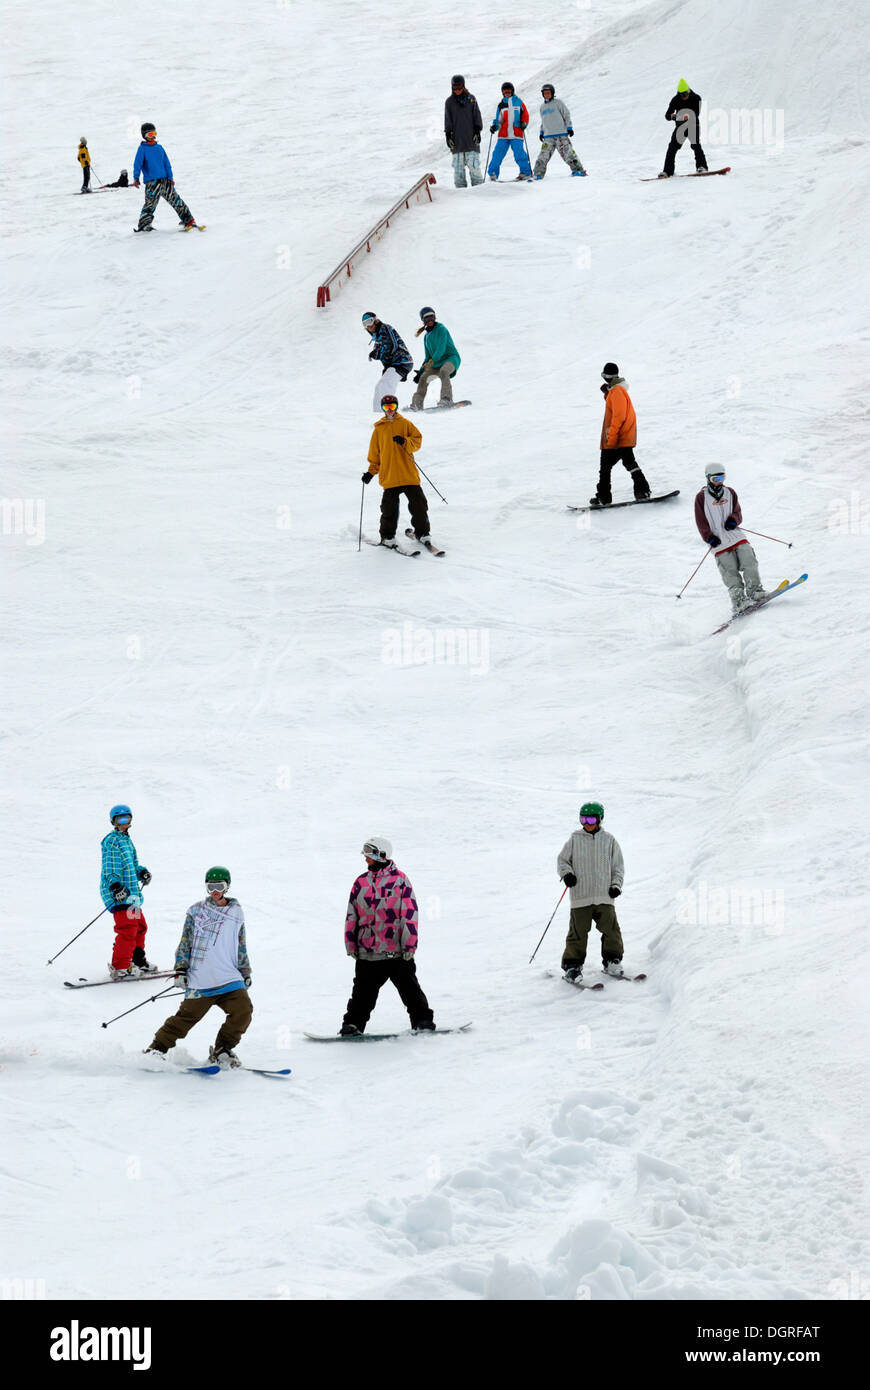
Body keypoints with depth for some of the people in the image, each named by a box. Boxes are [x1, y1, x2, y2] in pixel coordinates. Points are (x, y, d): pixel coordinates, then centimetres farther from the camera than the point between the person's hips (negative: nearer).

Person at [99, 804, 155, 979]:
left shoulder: (126, 840, 21)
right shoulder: (112, 841, -9)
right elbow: (109, 868, -16)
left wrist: (141, 872, 11)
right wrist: (115, 886, -28)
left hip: (130, 892, 10)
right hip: (119, 893, -10)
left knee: (140, 926, 20)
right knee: (127, 929, -16)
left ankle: (137, 960, 33)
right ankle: (120, 968, -15)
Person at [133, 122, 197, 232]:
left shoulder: (159, 148, 15)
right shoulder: (142, 149, 1)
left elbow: (166, 163, 14)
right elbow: (137, 163, -9)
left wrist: (170, 177, 4)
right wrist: (136, 178, -22)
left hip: (165, 181, 5)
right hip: (151, 182, -5)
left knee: (175, 200, 8)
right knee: (150, 203, -15)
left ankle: (188, 220, 14)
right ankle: (143, 225, -10)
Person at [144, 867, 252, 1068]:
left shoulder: (236, 913, 14)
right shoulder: (196, 911, 5)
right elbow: (185, 943, 5)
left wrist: (246, 974, 20)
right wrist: (180, 970, -2)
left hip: (229, 979, 3)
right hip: (199, 981, -3)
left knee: (243, 1011, -14)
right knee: (187, 1016, -6)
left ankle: (221, 1051, 4)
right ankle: (157, 1048, 12)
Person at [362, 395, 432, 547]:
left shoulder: (405, 424, 10)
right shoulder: (379, 429, 13)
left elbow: (417, 440, 3)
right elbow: (375, 454, 17)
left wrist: (405, 442, -16)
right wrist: (371, 472, 9)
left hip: (409, 474, 0)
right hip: (389, 476, 0)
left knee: (418, 503, -1)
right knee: (390, 507, -6)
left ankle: (422, 532, 13)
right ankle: (387, 536, 6)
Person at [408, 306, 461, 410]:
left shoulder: (441, 329, -6)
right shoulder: (427, 337, 17)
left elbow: (441, 348, -19)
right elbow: (428, 357, 23)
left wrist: (432, 361, -31)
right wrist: (420, 371, 14)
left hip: (451, 358, -8)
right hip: (437, 364, 8)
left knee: (443, 371, -37)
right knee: (424, 378, -7)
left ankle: (447, 399, -44)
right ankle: (417, 404, -4)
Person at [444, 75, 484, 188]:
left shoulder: (471, 99, 7)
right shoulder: (449, 102, 9)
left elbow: (477, 116, 8)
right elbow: (447, 120, 10)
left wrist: (477, 132, -2)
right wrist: (448, 136, 1)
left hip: (471, 137, -1)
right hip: (456, 140, 1)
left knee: (474, 165, -9)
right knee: (458, 167, -2)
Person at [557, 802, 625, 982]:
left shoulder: (609, 840, 8)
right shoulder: (574, 840, 5)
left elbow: (618, 866, 13)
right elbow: (562, 859, 12)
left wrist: (616, 885, 0)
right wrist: (566, 873, -8)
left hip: (604, 896, 1)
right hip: (580, 896, -1)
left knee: (611, 930, -1)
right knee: (578, 932, -3)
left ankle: (612, 962, 15)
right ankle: (572, 966, 6)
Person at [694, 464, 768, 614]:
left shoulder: (730, 493, 14)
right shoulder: (702, 497, 2)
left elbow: (738, 512, 16)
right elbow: (701, 521, 0)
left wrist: (734, 519, -8)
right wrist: (709, 537, -12)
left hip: (735, 534, 4)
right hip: (718, 542, -4)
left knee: (749, 561, -12)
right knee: (730, 571, -11)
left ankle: (754, 591, -6)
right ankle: (738, 599, -14)